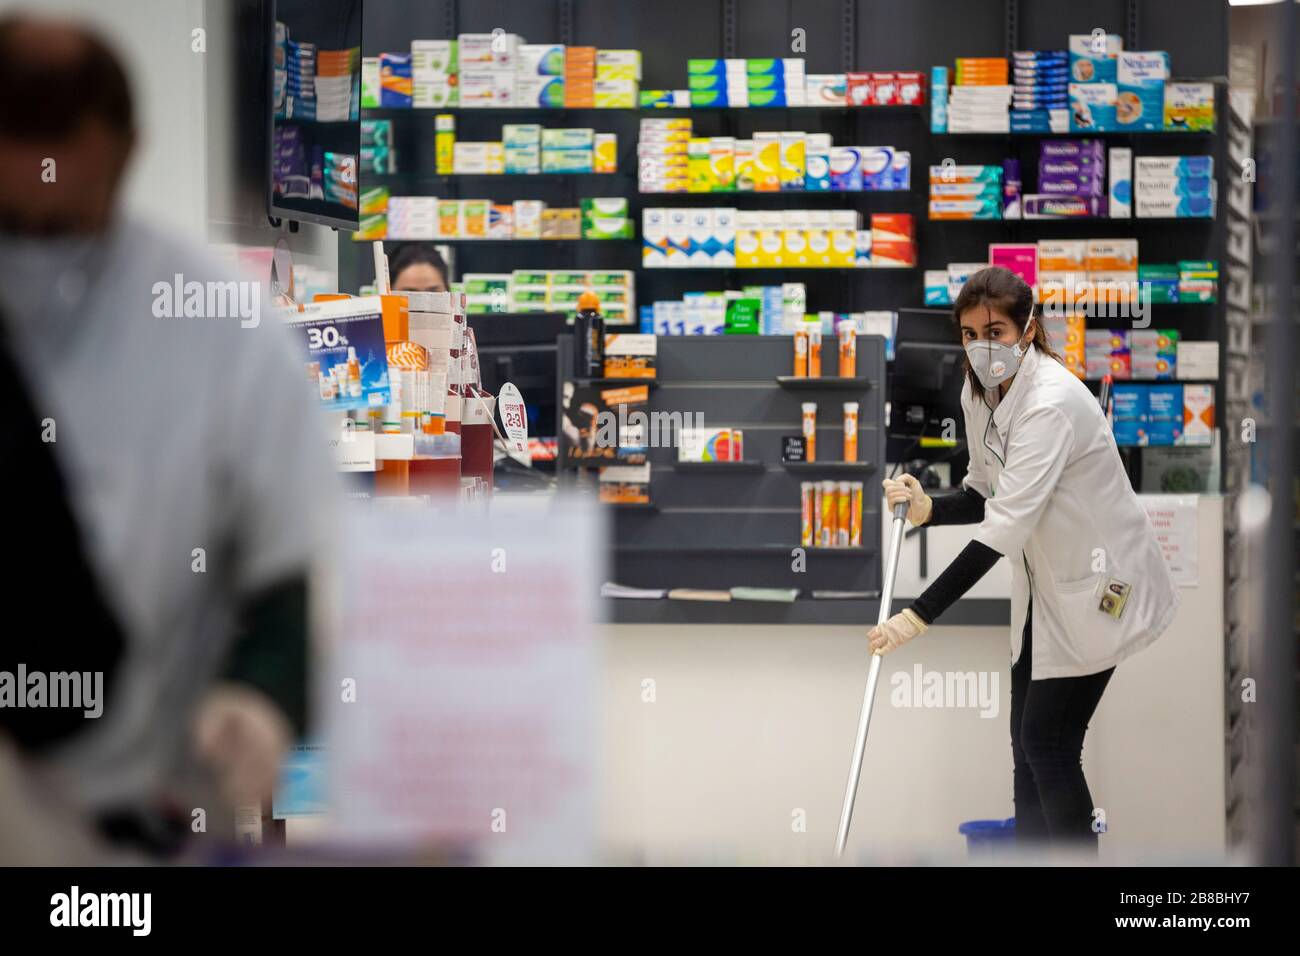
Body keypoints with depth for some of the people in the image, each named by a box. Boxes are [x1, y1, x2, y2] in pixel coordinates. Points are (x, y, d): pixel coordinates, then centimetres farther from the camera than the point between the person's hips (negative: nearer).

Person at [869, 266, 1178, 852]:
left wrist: (918, 616, -40)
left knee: (1048, 742, -9)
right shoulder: (979, 392, -3)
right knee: (1028, 738, 9)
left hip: (1099, 584, -8)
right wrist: (926, 509, -15)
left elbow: (1004, 529, -37)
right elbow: (987, 497, 8)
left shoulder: (1051, 403, -30)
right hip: (1044, 583, 8)